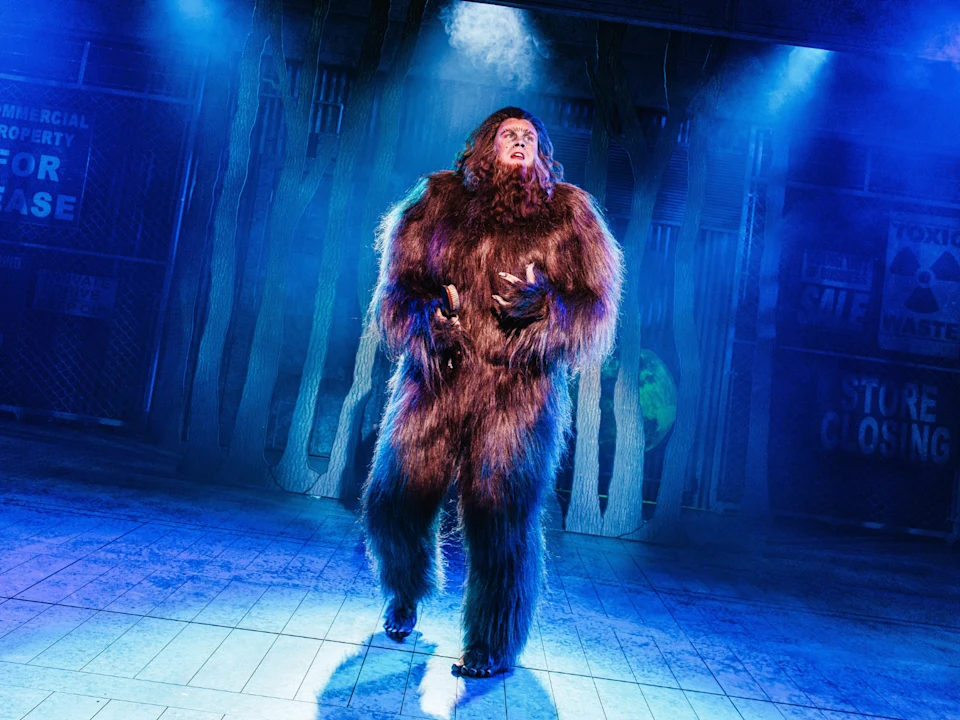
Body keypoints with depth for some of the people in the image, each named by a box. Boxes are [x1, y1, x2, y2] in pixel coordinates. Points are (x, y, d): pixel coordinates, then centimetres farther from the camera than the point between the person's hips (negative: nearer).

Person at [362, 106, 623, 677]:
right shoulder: (438, 199, 11)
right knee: (394, 502, 5)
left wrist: (542, 305, -17)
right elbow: (399, 283, 9)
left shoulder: (569, 213, 7)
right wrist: (428, 313, -12)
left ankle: (494, 646, 18)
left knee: (501, 516, -4)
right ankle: (406, 594, 38)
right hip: (436, 378, 2)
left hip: (522, 388, -2)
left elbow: (596, 307, 2)